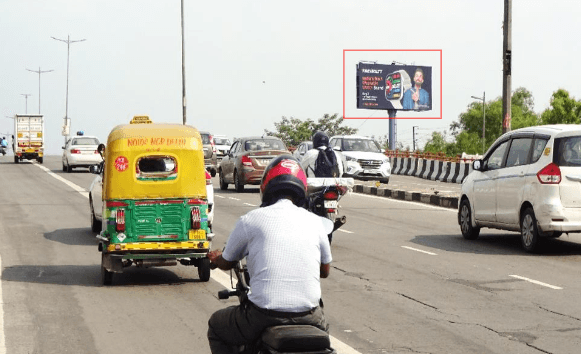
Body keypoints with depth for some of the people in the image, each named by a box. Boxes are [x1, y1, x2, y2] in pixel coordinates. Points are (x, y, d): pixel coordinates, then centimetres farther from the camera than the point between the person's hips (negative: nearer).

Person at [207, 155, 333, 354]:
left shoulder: (250, 220, 0)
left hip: (264, 315, -3)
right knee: (322, 326, 38)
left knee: (216, 327, 25)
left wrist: (215, 256, 41)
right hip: (308, 314, 3)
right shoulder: (315, 222, 7)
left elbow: (226, 263, 16)